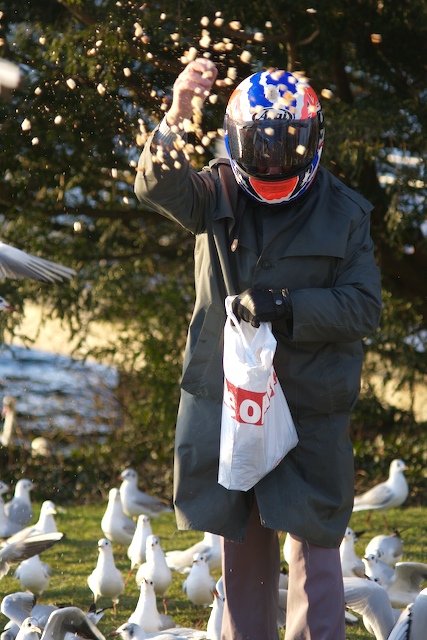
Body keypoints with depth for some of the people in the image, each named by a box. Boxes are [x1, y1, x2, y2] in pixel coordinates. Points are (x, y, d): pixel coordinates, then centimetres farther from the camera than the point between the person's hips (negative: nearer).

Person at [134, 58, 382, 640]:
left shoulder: (345, 214, -2)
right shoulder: (219, 195, 2)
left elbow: (364, 308, -6)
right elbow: (159, 187, -18)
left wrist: (287, 308, -20)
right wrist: (177, 122, -37)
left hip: (310, 402, -2)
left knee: (314, 539, -2)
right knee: (241, 539, 12)